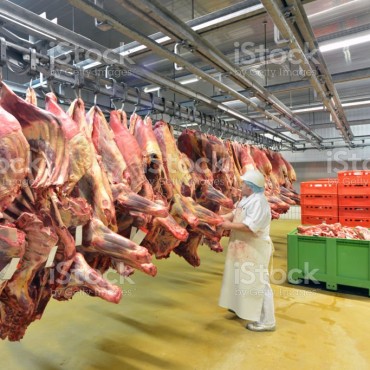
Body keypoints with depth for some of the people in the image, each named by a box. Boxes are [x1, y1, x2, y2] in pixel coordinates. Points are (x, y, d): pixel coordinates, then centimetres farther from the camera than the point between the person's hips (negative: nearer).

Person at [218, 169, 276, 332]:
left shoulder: (258, 202, -24)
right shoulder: (246, 199, 9)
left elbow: (250, 226, -31)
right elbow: (235, 214, 15)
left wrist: (230, 226, -20)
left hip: (255, 249, -11)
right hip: (244, 248, 11)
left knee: (258, 284, -1)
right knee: (243, 279, 25)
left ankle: (266, 321, 12)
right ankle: (239, 306, 45)